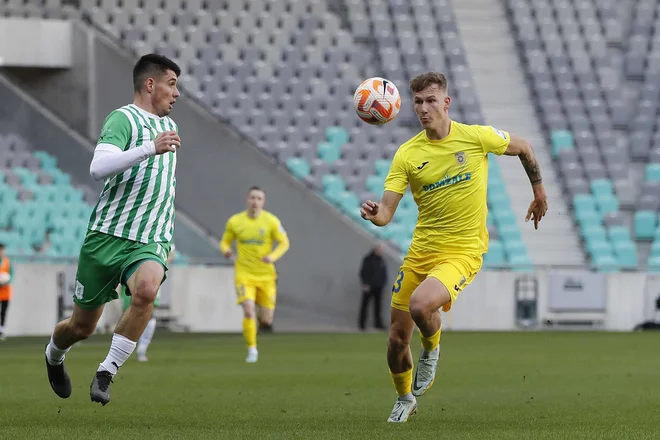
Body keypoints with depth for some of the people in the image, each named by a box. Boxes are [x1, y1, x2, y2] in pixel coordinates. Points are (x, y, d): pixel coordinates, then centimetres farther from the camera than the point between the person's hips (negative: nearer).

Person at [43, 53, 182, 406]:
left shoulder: (168, 125, 18)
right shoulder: (124, 118, -9)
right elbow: (98, 168, -27)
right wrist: (151, 148, -32)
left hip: (150, 243, 5)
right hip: (107, 236, -4)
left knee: (147, 290, -31)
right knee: (82, 327, 6)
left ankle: (105, 374, -21)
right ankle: (54, 356, 43)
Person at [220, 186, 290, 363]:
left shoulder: (271, 221, -5)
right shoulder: (234, 221, -2)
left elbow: (284, 243, -2)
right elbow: (225, 241, 9)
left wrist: (273, 256, -21)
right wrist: (226, 250, -15)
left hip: (265, 275, 1)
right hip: (244, 274, -1)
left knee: (266, 321, 4)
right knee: (248, 312, -21)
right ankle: (252, 349, -6)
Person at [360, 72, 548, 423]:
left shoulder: (476, 137, -8)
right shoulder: (407, 154, -4)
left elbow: (523, 147, 11)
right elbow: (386, 211, -9)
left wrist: (539, 190, 19)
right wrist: (374, 214, -32)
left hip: (462, 251, -3)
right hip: (420, 250, 4)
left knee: (420, 305, -32)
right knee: (397, 338, 6)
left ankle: (431, 350, 4)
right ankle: (405, 399, 36)